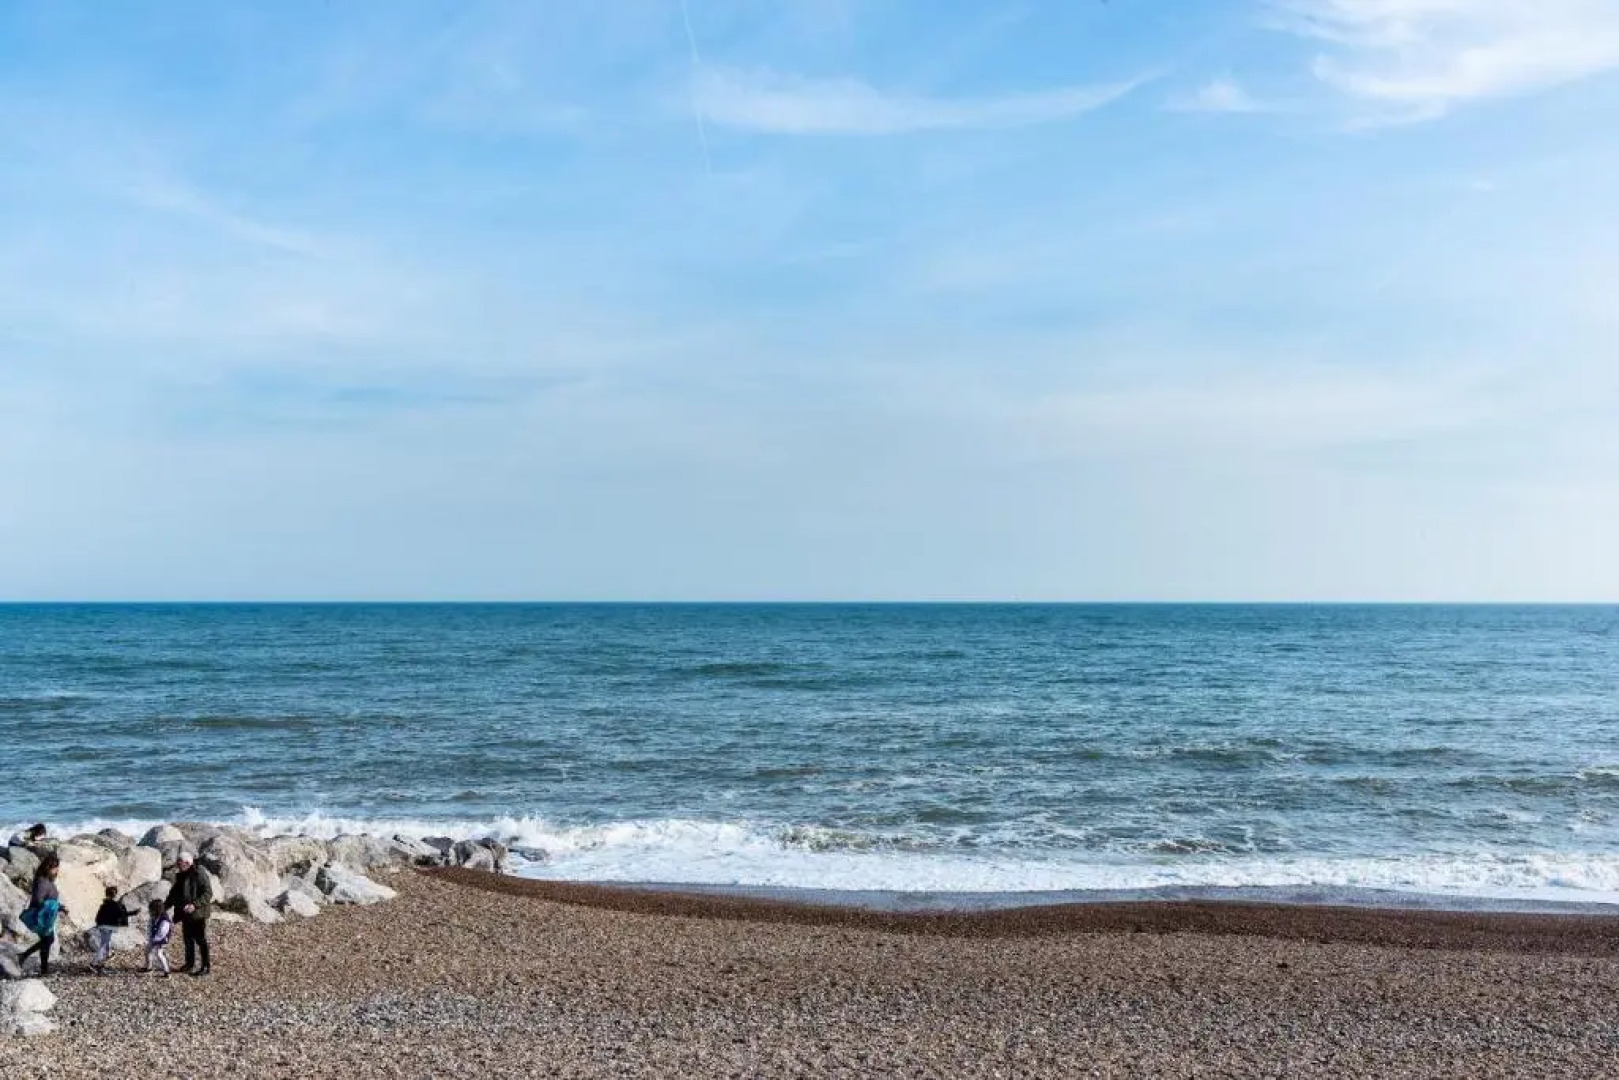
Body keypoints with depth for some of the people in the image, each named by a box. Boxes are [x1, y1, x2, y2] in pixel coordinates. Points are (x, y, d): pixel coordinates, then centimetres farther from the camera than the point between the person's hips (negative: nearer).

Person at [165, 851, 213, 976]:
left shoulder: (199, 874, -15)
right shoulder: (180, 876, 11)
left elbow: (208, 893, -19)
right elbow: (174, 893, 19)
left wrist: (195, 905, -28)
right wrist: (165, 906, 8)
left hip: (198, 914, -8)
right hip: (186, 914, 8)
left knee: (201, 940, -4)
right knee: (188, 939, 16)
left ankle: (205, 967, 1)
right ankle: (190, 963, 29)